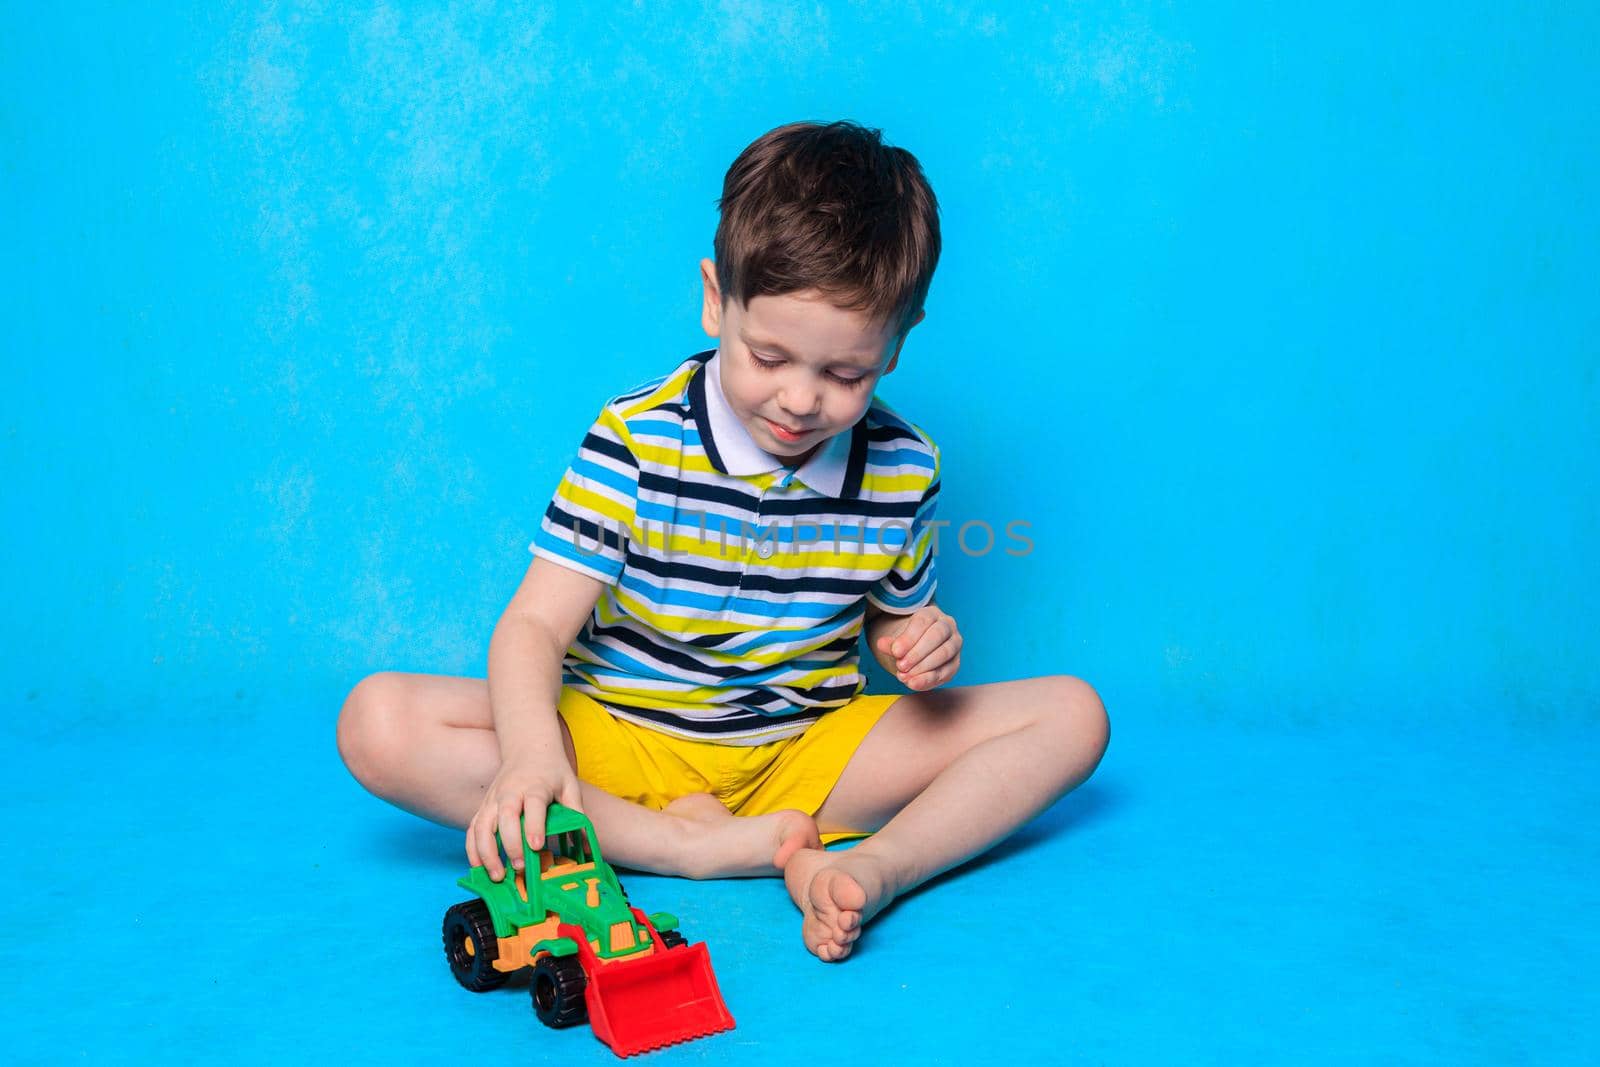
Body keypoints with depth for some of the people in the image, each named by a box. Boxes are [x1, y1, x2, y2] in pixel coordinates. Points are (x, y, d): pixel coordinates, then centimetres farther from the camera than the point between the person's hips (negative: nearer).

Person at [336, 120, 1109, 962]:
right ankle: (696, 847, -27)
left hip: (808, 751, 2)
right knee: (379, 722, -26)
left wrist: (919, 645, -13)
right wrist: (532, 756, -40)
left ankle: (873, 867, -30)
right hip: (618, 742, -2)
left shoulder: (904, 471, -4)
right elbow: (535, 625, -19)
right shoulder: (635, 439, -14)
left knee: (1073, 715, -11)